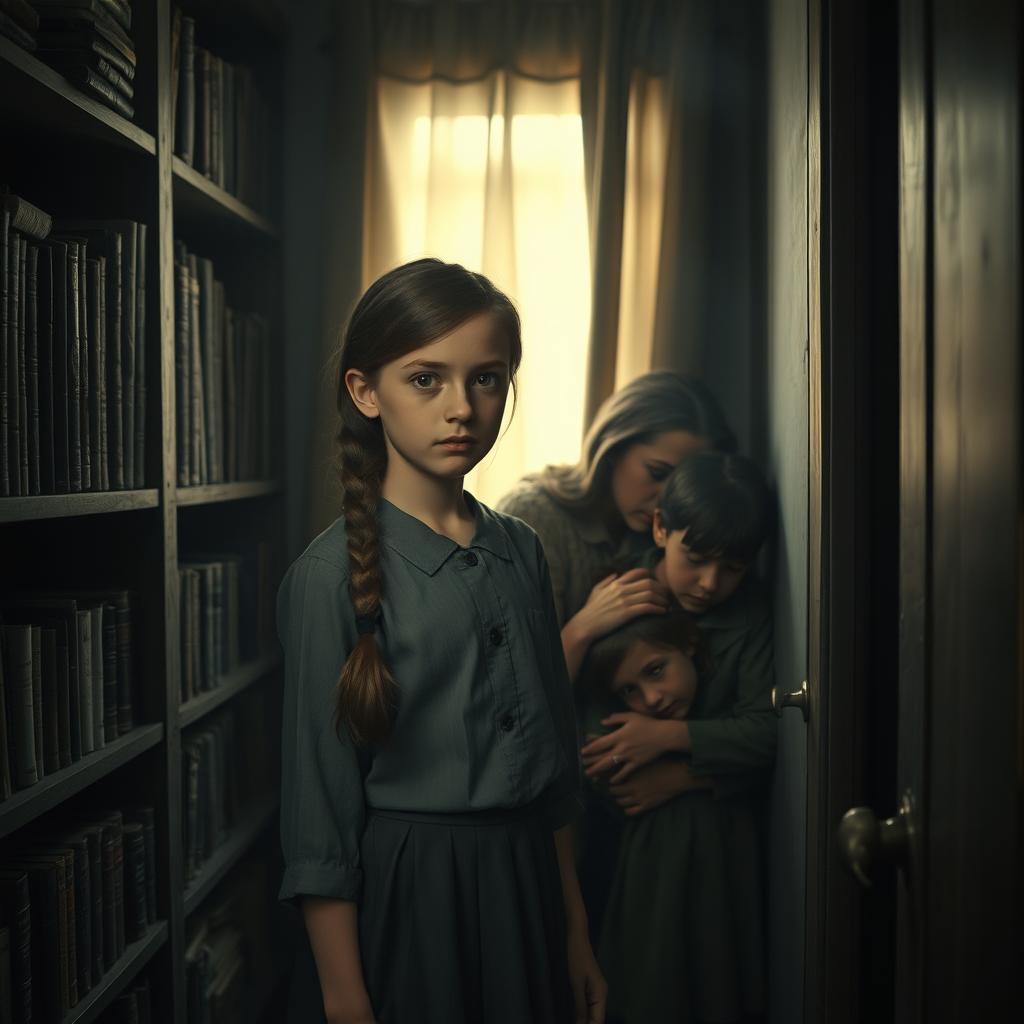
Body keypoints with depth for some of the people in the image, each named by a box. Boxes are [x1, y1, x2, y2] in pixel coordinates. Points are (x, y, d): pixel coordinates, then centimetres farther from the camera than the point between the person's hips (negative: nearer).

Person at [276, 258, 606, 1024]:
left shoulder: (522, 551, 3)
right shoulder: (333, 572, -14)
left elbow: (554, 762, 9)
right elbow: (320, 801, -13)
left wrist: (576, 934, 11)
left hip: (524, 888, 5)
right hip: (404, 900, -5)